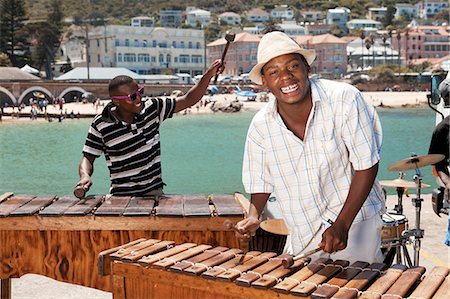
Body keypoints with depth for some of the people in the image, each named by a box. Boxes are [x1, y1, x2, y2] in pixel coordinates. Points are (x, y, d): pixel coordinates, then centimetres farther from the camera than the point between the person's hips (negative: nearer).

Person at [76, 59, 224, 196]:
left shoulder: (151, 108, -1)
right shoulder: (101, 125, -8)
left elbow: (188, 100, 2)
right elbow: (88, 158, -2)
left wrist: (208, 75, -9)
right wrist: (85, 176, -24)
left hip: (154, 191, 2)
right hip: (122, 195, -2)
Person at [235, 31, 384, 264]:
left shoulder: (345, 99, -16)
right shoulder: (260, 126, -5)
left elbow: (366, 165, -14)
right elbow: (260, 183, 10)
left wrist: (342, 225, -20)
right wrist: (253, 216, -10)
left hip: (356, 224, -3)